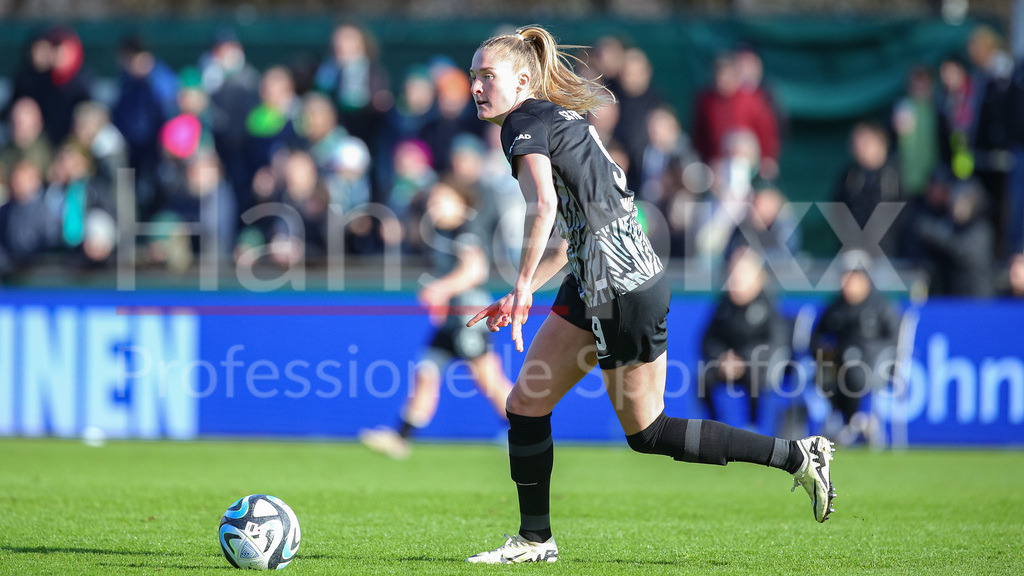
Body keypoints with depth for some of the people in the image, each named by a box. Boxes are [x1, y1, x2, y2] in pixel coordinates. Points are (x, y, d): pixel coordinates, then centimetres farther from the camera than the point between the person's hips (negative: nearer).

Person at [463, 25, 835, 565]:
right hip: (594, 286, 10)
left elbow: (543, 206, -30)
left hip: (625, 292, -10)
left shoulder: (524, 123, -12)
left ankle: (797, 456, 8)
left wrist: (523, 286, -21)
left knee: (647, 432, 2)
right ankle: (534, 539, 18)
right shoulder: (559, 119, 16)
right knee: (525, 404, 10)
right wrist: (519, 297, 18)